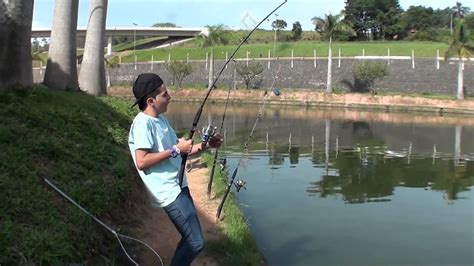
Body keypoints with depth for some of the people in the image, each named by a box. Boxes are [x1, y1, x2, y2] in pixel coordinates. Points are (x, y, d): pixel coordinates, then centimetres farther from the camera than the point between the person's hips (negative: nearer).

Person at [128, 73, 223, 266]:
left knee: (189, 241, 15)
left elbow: (179, 153, 19)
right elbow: (141, 161, -23)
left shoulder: (161, 119, 13)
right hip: (169, 192, -9)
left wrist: (206, 145, 7)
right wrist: (175, 150, -18)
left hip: (178, 186, 9)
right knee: (195, 243, -8)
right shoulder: (143, 123, -15)